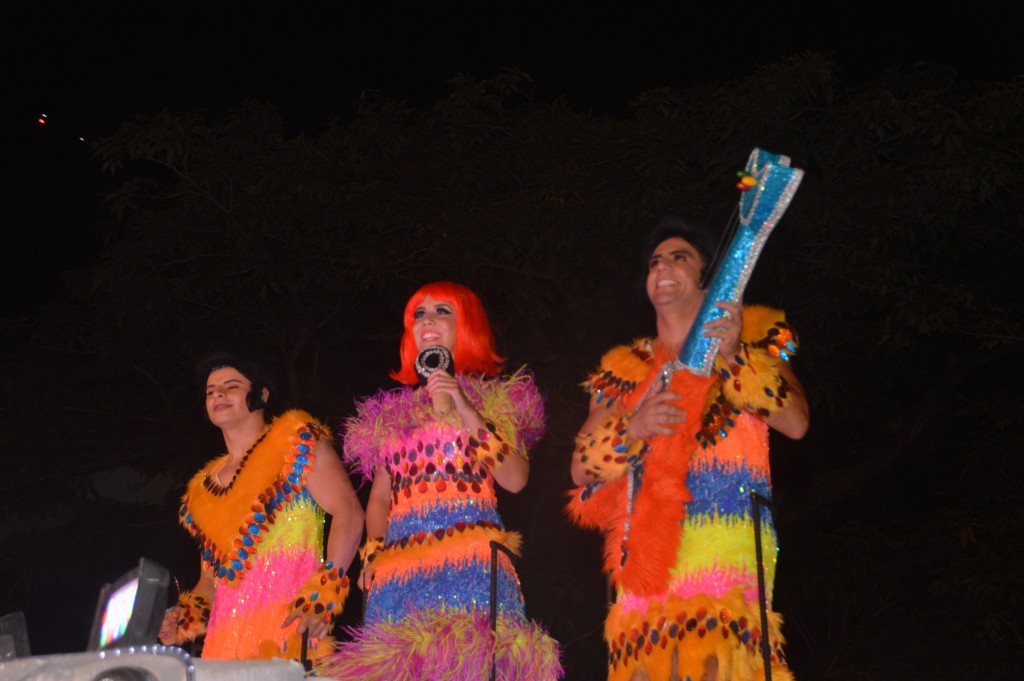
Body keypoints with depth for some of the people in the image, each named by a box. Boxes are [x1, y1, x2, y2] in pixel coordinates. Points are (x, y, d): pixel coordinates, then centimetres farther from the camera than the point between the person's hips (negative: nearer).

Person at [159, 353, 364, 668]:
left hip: (291, 629, -5)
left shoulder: (296, 441, 5)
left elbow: (348, 513, -6)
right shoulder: (202, 488, 22)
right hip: (224, 638, 5)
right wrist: (184, 618, 7)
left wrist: (325, 592, -17)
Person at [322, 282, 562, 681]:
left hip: (470, 562, -4)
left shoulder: (495, 398, 11)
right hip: (399, 570, 4)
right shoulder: (392, 413, 22)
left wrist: (466, 411, -8)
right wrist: (373, 552, 5)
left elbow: (515, 480, -4)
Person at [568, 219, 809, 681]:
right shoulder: (624, 369, 19)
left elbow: (796, 423, -4)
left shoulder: (753, 339, 13)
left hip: (727, 541, -3)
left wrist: (735, 356, -15)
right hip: (647, 553, 3)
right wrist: (633, 428, -7)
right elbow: (581, 469, 11)